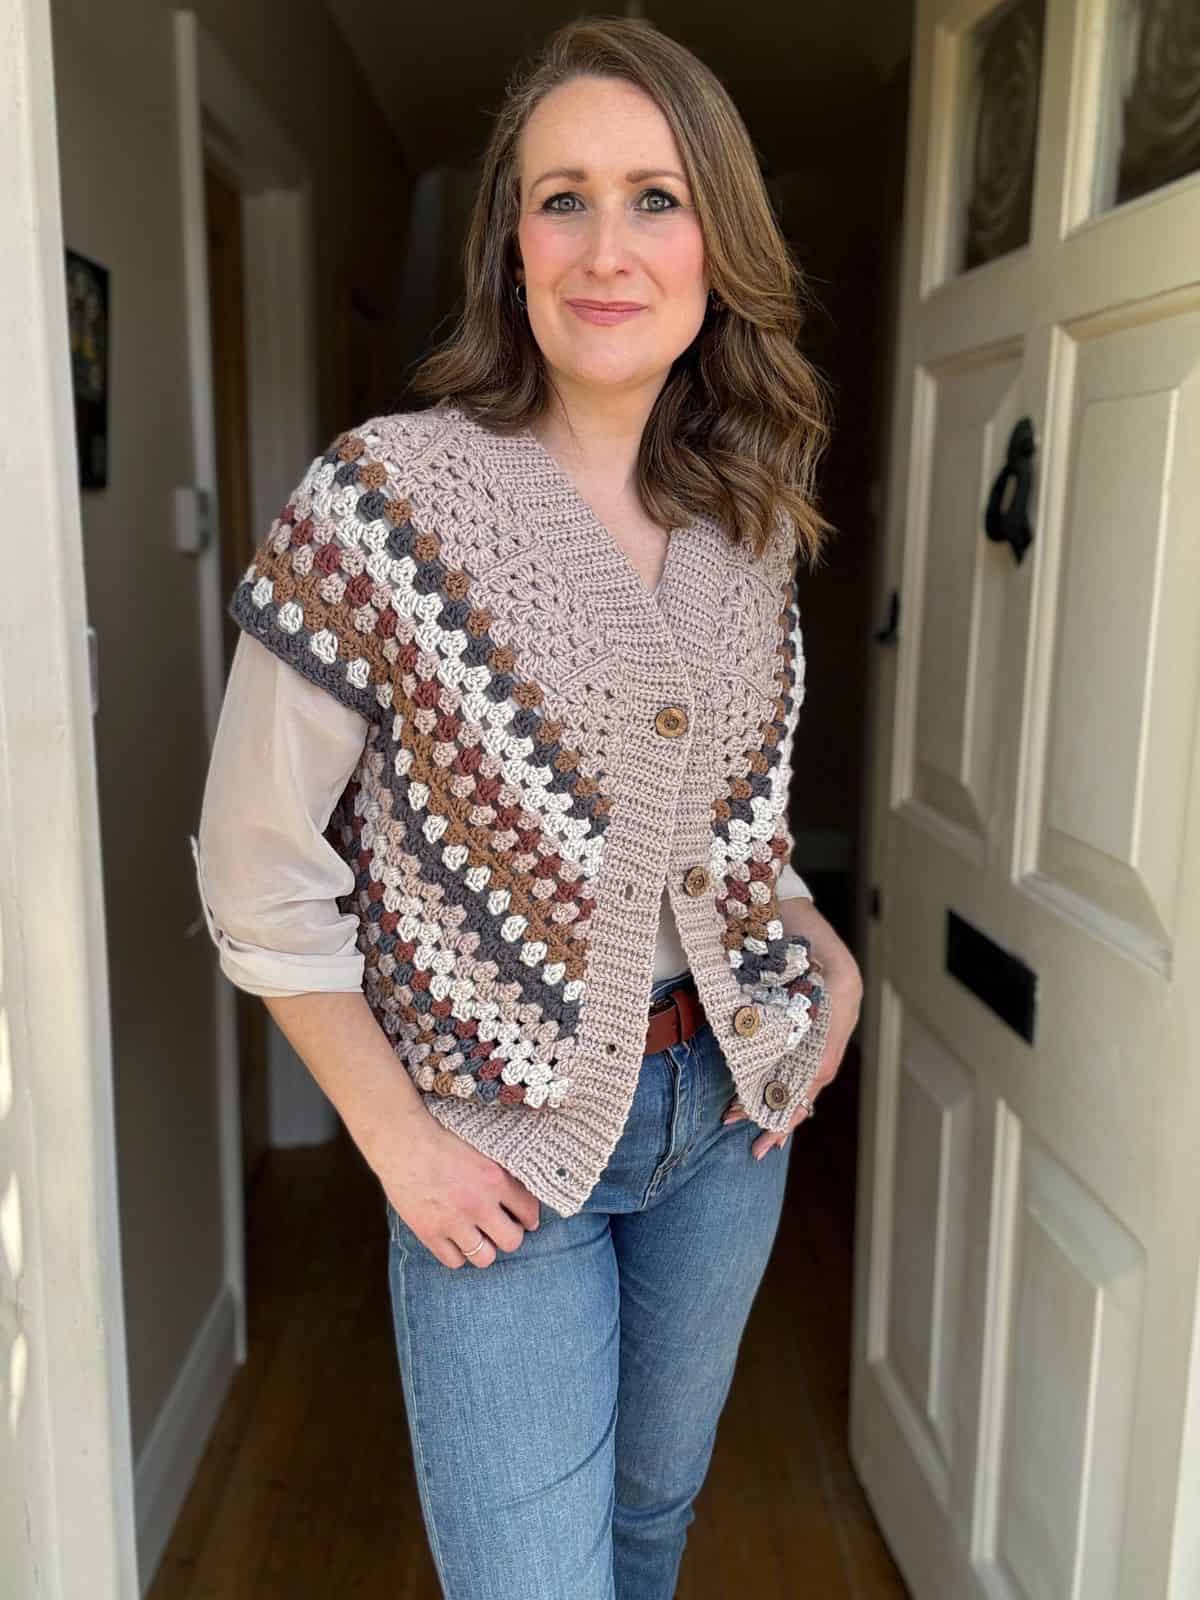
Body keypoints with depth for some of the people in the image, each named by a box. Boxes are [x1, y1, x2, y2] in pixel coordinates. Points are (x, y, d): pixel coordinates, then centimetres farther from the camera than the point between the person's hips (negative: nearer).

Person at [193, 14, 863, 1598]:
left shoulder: (754, 516, 0)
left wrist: (821, 954, 1)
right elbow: (259, 873, -13)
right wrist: (398, 1142, -11)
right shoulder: (386, 498, -18)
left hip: (729, 1108, 5)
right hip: (503, 1155, -5)